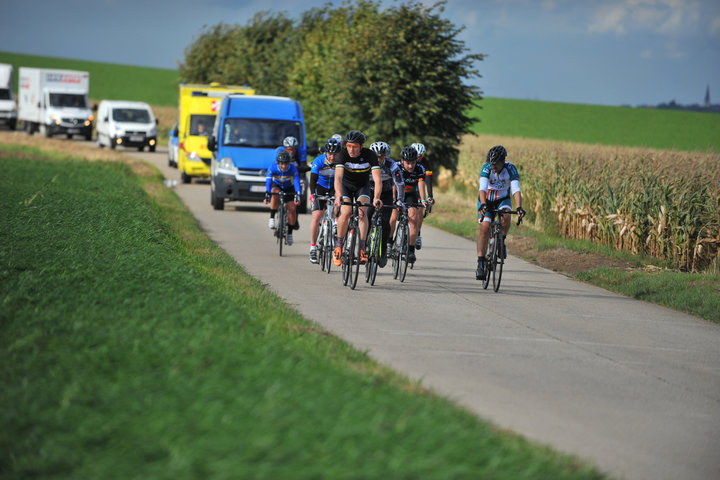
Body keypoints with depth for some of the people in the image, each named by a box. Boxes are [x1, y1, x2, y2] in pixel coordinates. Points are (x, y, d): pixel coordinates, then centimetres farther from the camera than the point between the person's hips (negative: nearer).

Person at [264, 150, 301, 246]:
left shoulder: (293, 168, -30)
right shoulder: (273, 167, -30)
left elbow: (296, 182, -39)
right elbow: (268, 181, -38)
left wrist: (297, 195, -53)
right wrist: (267, 195, -50)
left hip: (289, 188, 1)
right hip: (276, 185, -1)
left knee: (292, 209, -14)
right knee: (275, 193, -36)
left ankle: (290, 232, 4)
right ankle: (272, 218, -22)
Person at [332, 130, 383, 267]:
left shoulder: (370, 155, -26)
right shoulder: (343, 154, -26)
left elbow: (377, 180, -33)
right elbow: (338, 177, -38)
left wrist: (376, 198, -49)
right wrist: (339, 196, -54)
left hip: (362, 185, 0)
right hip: (346, 185, 0)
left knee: (363, 213, -24)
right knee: (345, 213, -22)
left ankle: (361, 249, -21)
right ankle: (338, 244, -2)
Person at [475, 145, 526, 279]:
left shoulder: (510, 169, -23)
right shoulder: (487, 168, -25)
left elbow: (516, 189, -33)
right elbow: (482, 188, -36)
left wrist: (519, 208, -48)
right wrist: (483, 205, -53)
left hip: (503, 200, 0)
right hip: (487, 200, 0)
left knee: (506, 217, -32)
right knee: (485, 228, -16)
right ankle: (480, 264, -13)